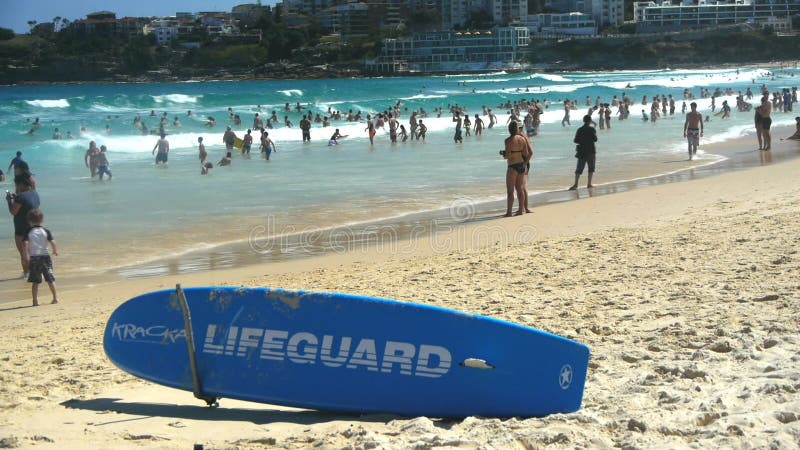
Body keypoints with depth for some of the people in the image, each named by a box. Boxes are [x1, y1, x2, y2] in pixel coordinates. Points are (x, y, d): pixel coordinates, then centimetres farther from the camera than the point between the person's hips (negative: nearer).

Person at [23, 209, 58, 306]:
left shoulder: (28, 232, -4)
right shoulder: (46, 231, -2)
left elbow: (25, 244, -15)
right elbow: (52, 243, -8)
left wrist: (26, 255, -7)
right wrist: (55, 251, 10)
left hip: (33, 258, -1)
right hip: (45, 257, 1)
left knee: (35, 282, 4)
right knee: (50, 279, 10)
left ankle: (35, 301, 2)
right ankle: (55, 298, 13)